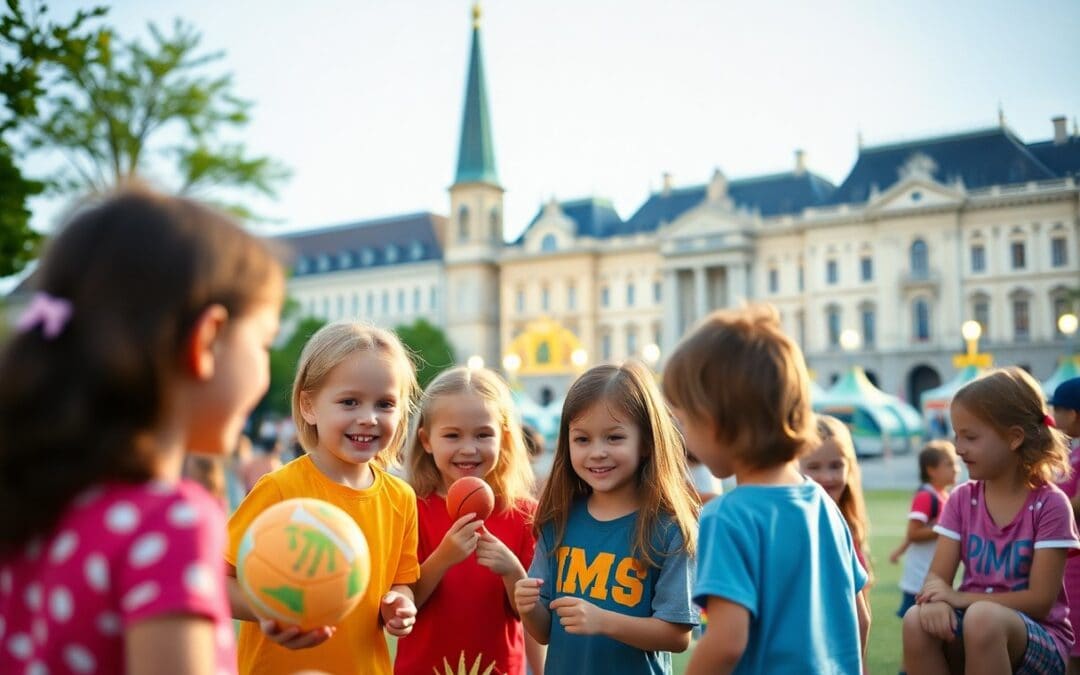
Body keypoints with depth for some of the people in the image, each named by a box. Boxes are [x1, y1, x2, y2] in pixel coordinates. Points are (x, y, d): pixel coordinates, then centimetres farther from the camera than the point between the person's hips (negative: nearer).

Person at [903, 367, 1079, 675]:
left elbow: (1040, 600, -14)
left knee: (983, 618, -37)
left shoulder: (1049, 504, -10)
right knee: (917, 621, -30)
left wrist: (962, 597, -22)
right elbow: (938, 575, -4)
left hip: (1041, 641, -4)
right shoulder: (962, 499, 4)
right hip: (972, 628, 4)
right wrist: (935, 598, -28)